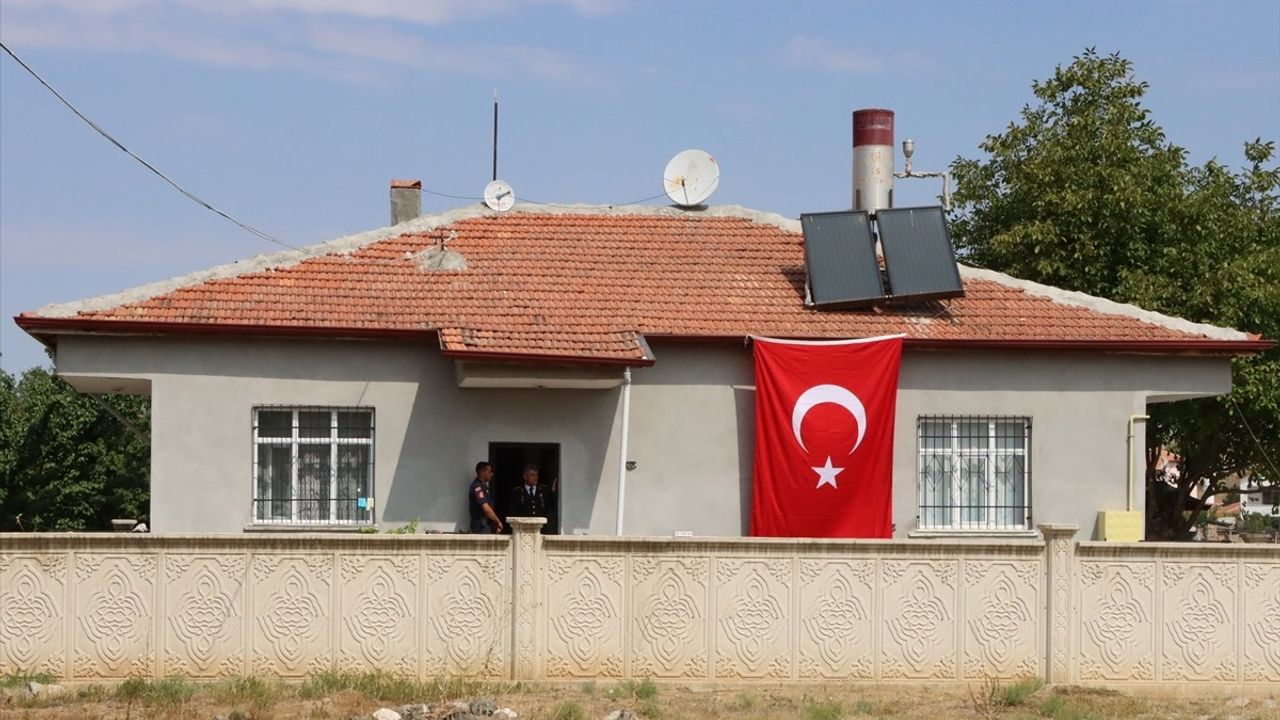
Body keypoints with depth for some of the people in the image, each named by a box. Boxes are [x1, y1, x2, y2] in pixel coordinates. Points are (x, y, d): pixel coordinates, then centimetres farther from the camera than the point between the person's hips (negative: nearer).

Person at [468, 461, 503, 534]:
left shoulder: (484, 486, 17)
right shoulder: (477, 487, -14)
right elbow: (486, 509, -21)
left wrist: (496, 525, 11)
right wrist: (498, 522, -11)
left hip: (487, 527, 9)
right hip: (481, 528, -9)